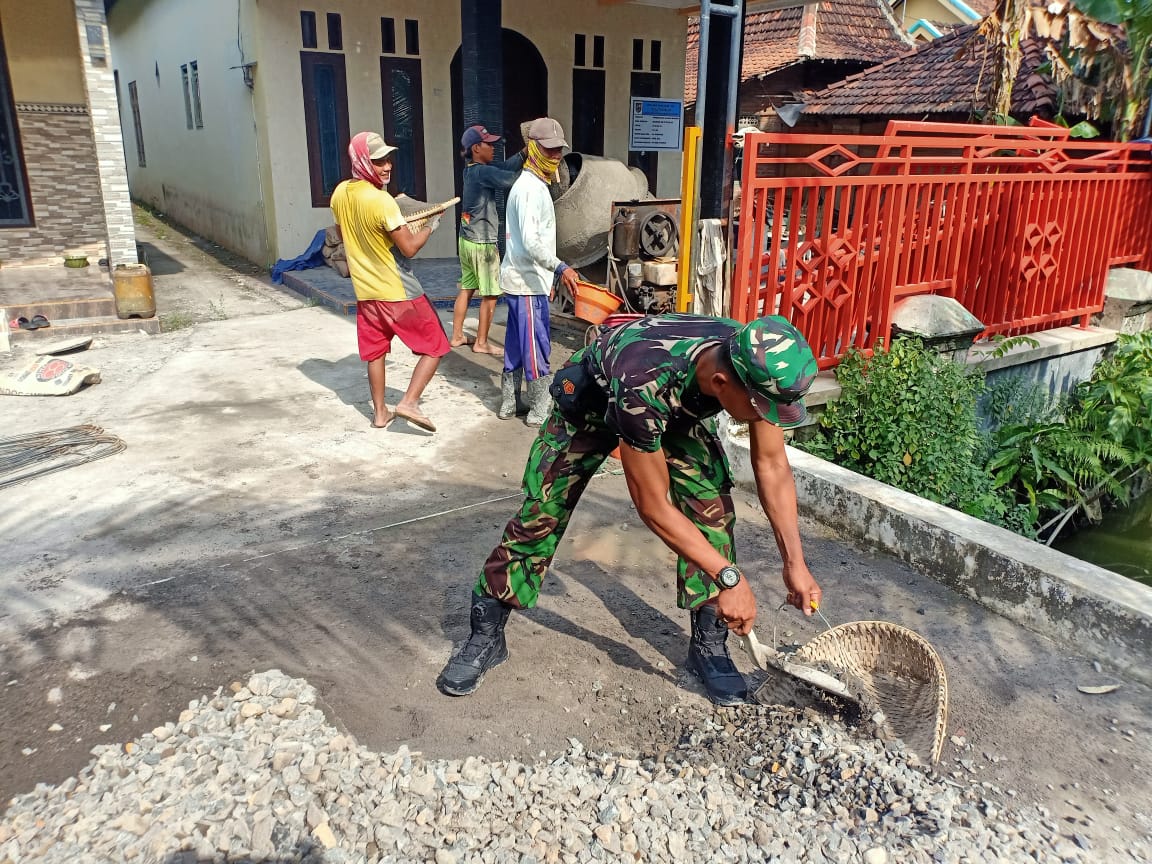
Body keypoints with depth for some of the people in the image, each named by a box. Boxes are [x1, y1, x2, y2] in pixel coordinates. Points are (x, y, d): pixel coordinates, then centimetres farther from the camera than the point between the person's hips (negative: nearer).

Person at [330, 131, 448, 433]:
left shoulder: (340, 193, 3)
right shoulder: (382, 200, -22)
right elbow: (409, 248, -19)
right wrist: (431, 226, -3)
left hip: (365, 290, 7)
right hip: (398, 290, -7)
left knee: (375, 352, 18)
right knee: (435, 346, 4)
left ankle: (380, 412, 23)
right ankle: (409, 402, -5)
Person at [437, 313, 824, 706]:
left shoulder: (758, 367, -31)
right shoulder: (646, 383, -47)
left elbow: (772, 465, -16)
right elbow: (653, 507, -35)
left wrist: (794, 563, -19)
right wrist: (728, 576, -33)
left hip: (682, 405, 4)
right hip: (594, 395, -4)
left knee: (712, 507, -12)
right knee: (541, 511, -5)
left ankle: (709, 644, 5)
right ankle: (485, 635, 13)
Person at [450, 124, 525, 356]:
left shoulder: (471, 169, 8)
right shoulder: (482, 172, -18)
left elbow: (504, 167, 0)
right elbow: (510, 179, -29)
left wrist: (524, 154, -11)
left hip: (466, 239, 9)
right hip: (482, 243, -9)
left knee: (466, 289, 16)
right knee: (491, 295, 1)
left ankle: (456, 336, 22)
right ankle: (481, 343, 8)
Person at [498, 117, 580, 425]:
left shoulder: (532, 184, 16)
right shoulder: (531, 188, -17)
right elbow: (531, 241, -27)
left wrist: (547, 276, 24)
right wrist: (560, 268, -36)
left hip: (522, 279, 10)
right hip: (527, 283, -10)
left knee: (516, 344, 14)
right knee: (537, 346, -3)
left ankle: (509, 403, 22)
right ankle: (540, 410, 5)